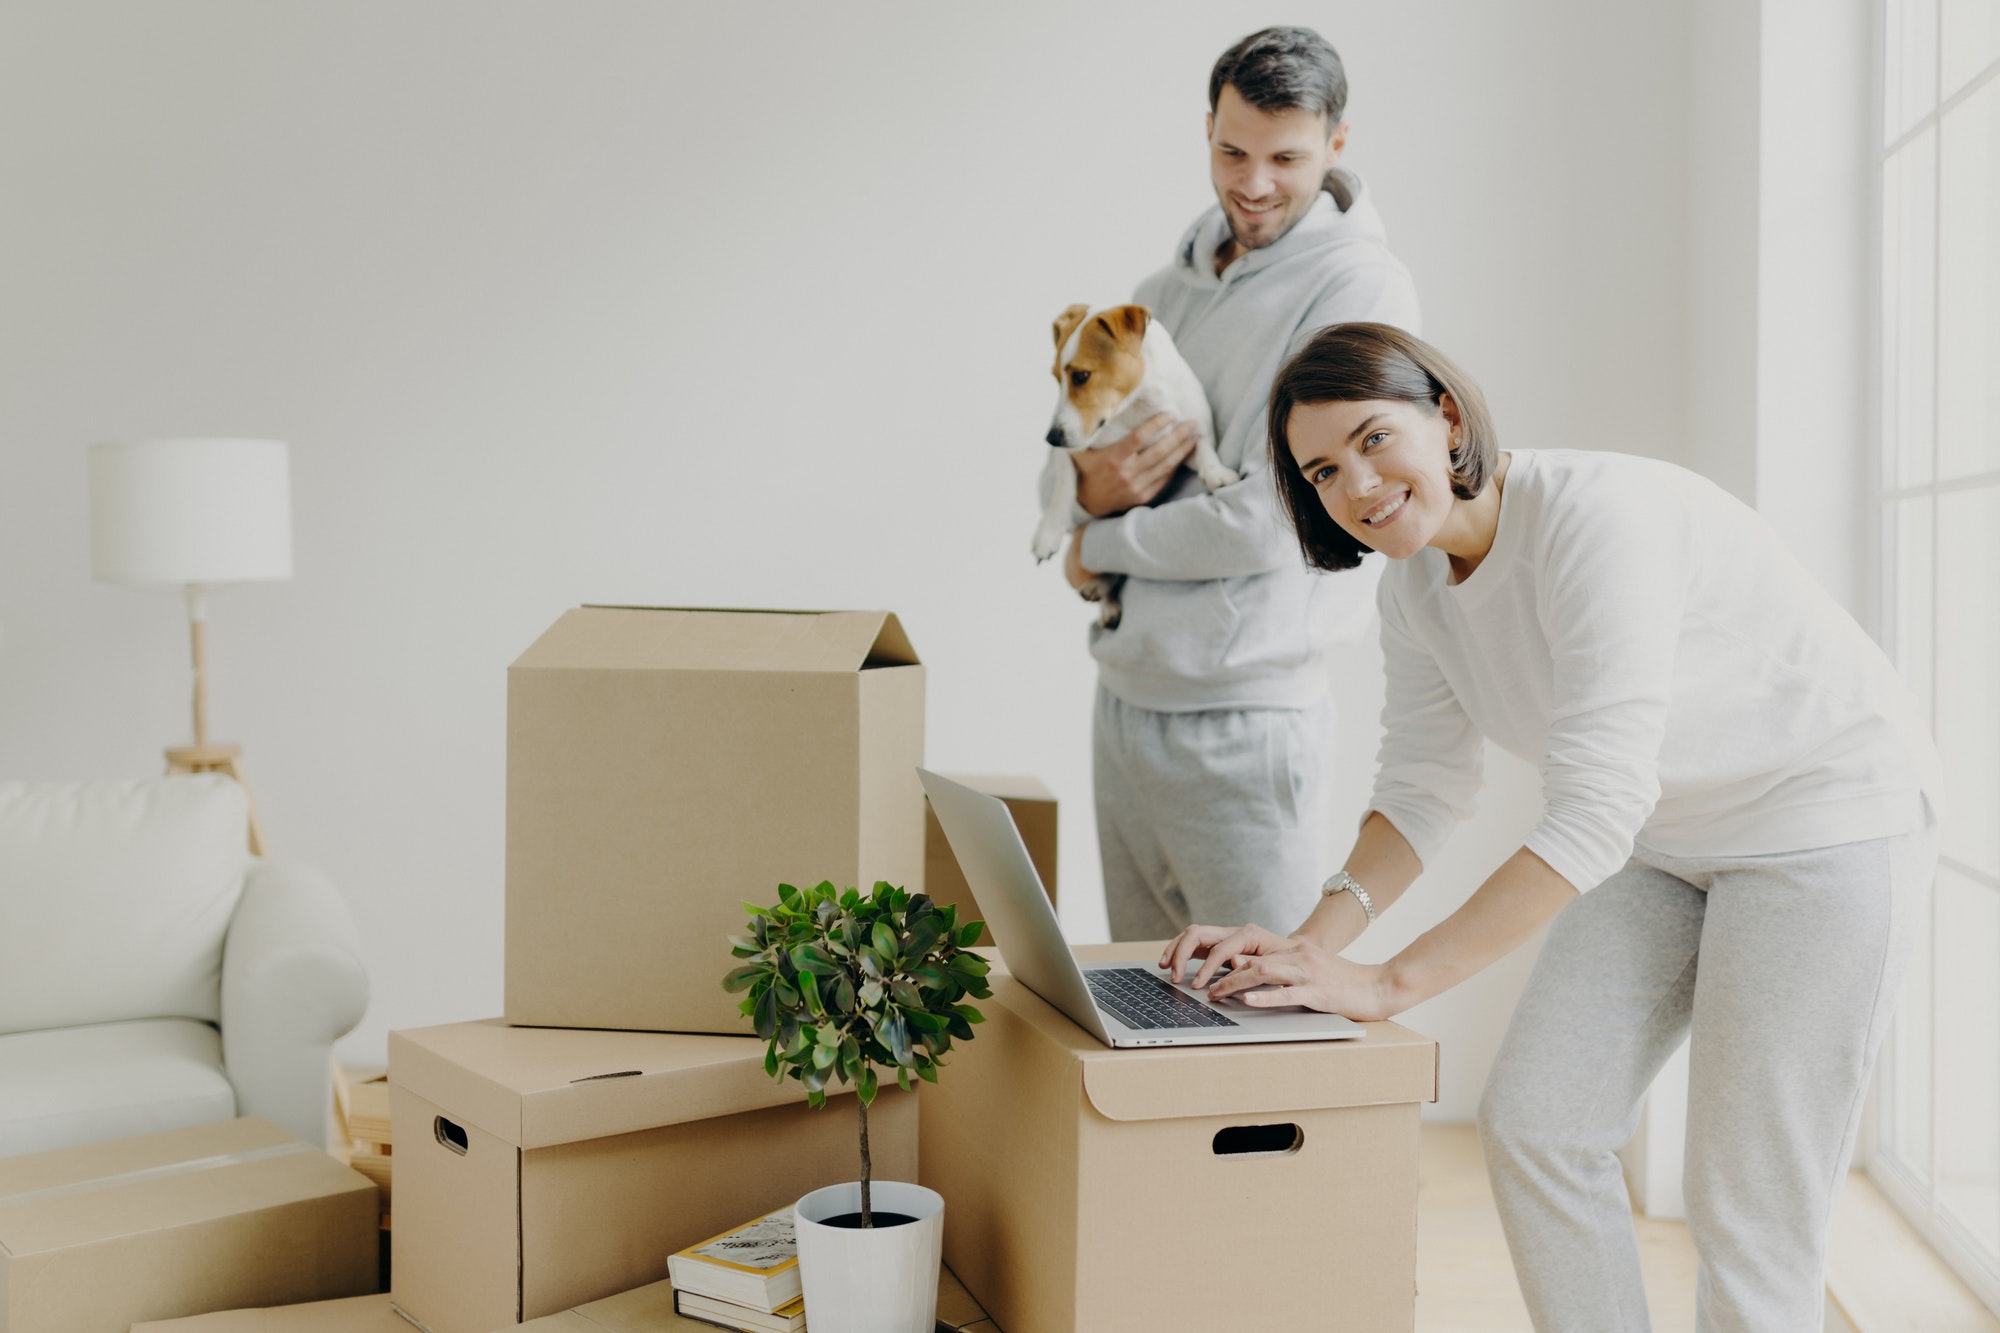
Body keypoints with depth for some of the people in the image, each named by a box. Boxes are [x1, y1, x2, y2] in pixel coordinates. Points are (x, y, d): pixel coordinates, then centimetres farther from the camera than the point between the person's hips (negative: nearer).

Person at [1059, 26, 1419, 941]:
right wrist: (1092, 485, -10)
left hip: (1237, 716, -7)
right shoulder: (1172, 284, 13)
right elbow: (1074, 440, 15)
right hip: (1123, 691, 7)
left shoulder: (1360, 289, -12)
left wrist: (1101, 546, -6)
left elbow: (1273, 520, -19)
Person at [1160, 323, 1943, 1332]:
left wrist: (1389, 983, -36)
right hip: (1671, 836, 8)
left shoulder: (1597, 517, -30)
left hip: (1830, 823, -7)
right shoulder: (1417, 587, -5)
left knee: (1747, 1214, -4)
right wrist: (1316, 941, -17)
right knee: (1530, 1126, 2)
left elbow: (1597, 807, -35)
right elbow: (1424, 786, 0)